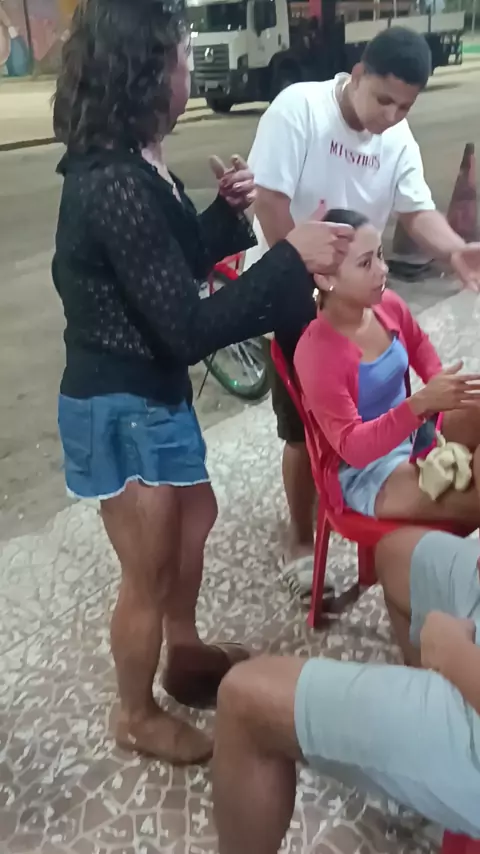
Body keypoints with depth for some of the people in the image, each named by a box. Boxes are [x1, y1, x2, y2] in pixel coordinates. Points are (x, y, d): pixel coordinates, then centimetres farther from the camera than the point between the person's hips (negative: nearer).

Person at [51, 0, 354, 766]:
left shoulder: (132, 164, 4)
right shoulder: (115, 185, -27)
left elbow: (178, 264, 15)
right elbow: (188, 328, -27)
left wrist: (228, 210, 0)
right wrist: (290, 260, -24)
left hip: (152, 394, 10)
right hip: (121, 409, -10)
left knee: (196, 516, 25)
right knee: (148, 573, 8)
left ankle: (184, 653, 49)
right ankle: (138, 717, 35)